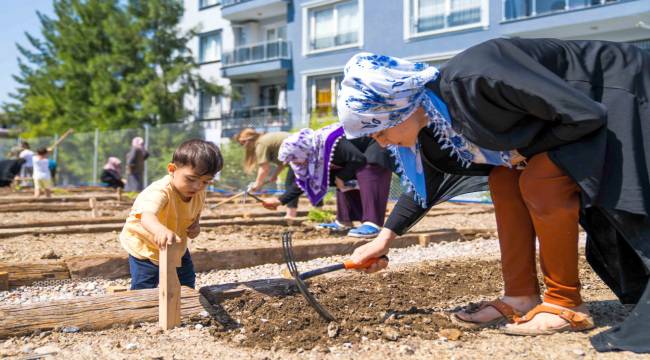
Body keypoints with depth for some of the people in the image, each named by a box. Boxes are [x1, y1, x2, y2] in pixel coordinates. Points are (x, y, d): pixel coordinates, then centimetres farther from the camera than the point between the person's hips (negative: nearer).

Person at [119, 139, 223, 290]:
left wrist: (195, 225, -13)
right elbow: (147, 216, -59)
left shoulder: (199, 194, -14)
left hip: (177, 247, 6)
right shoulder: (159, 191, -38)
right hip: (145, 247, -6)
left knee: (187, 283, 19)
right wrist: (160, 230, -82)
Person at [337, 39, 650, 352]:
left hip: (620, 89, -8)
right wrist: (385, 238, 10)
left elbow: (586, 115, -31)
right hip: (566, 111, 8)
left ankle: (566, 304, -7)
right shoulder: (430, 119, -7)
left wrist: (528, 152, -16)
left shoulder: (477, 78, -36)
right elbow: (427, 182, 12)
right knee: (504, 180, -1)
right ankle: (521, 297, 4)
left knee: (539, 182, -21)